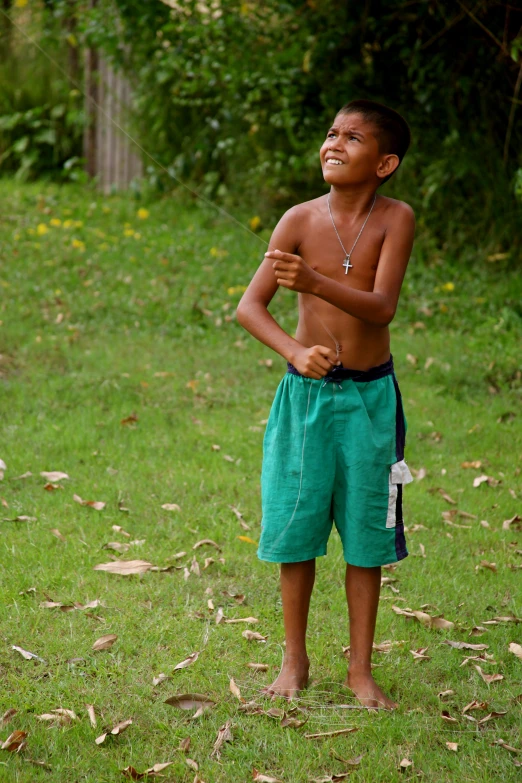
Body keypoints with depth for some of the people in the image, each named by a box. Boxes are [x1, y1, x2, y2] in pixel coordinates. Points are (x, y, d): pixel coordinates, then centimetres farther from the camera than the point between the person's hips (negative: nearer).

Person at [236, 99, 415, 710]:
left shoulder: (396, 219, -8)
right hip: (306, 391, 1)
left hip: (370, 395, -1)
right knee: (296, 528, 6)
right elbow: (248, 306, -9)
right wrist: (296, 351, -27)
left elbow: (381, 306, -20)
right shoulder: (300, 220, -6)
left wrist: (314, 282, -36)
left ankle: (360, 669, 20)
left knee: (366, 535, 6)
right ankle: (295, 661, 23)